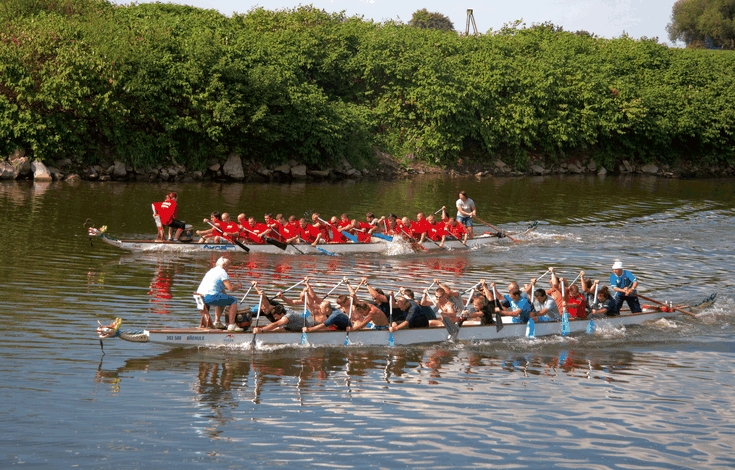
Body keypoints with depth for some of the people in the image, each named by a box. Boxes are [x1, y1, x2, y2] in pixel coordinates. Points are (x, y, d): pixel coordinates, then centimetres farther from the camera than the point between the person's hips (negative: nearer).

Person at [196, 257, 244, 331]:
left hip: (200, 296, 10)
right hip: (210, 296, -9)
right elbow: (231, 288, -9)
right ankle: (231, 325, -4)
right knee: (234, 301, 1)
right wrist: (238, 286, 10)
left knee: (222, 300, 34)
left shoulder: (211, 271, 26)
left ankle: (217, 322, 28)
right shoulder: (222, 272, -3)